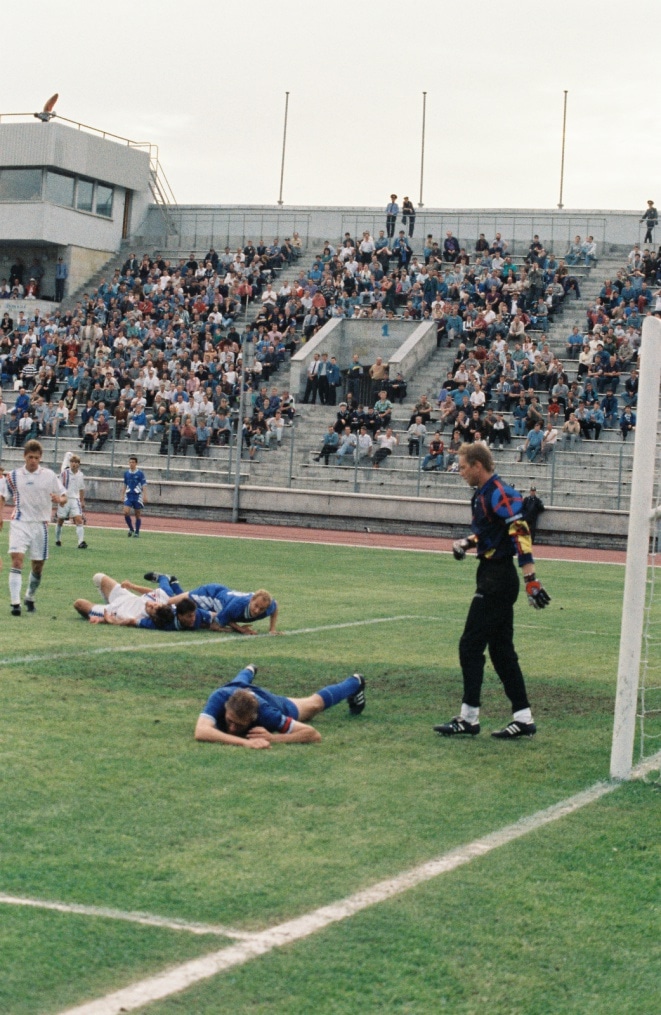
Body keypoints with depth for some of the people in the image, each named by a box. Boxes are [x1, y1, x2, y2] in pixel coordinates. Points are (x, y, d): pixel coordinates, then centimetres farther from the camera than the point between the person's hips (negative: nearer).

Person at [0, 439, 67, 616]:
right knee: (17, 560, -18)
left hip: (40, 525, 1)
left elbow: (63, 498, 5)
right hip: (19, 523, -1)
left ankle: (30, 598, 31)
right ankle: (15, 603, -22)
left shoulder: (49, 475, 3)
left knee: (38, 565, 8)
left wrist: (59, 499, -19)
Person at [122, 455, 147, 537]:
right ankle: (131, 529, 8)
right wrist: (123, 495, 16)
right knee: (126, 512, -12)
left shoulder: (140, 473, -5)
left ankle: (137, 532, 13)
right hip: (129, 496, 3)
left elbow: (144, 485, -5)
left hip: (137, 496, -3)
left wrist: (144, 496, -12)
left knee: (138, 514, 3)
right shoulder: (126, 473, 7)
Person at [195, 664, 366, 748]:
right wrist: (244, 742, -73)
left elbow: (314, 735, -47)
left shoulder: (266, 712, -49)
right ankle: (249, 671, 77)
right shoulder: (220, 698, -50)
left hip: (275, 703, -2)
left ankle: (355, 683, 59)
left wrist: (273, 738, -58)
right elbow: (200, 732, -65)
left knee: (315, 704, 30)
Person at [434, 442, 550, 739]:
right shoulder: (480, 495, 12)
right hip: (492, 576, 10)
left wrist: (531, 579, -30)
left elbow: (521, 534, -25)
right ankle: (523, 718, 15)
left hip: (499, 578, -10)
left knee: (470, 646, -6)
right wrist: (466, 542, 6)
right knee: (501, 649, 12)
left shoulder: (500, 494, -18)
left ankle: (469, 719, 0)